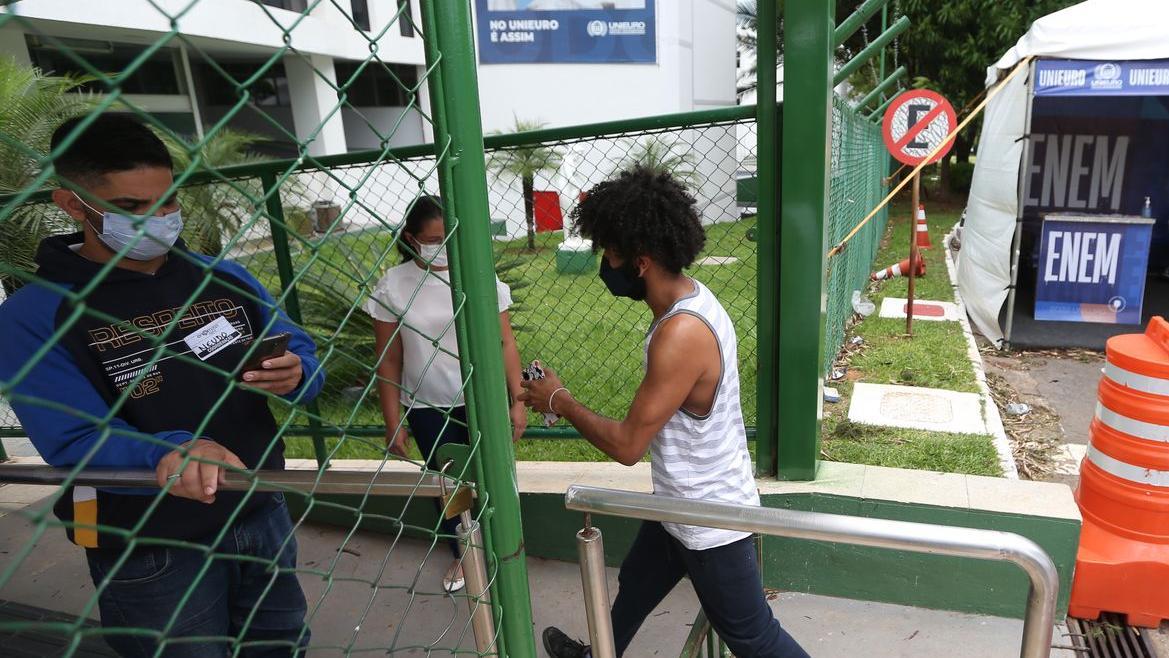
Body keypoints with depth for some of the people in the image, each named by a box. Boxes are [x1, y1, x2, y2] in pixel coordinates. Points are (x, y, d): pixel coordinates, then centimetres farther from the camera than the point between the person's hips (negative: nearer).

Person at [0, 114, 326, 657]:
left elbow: (305, 359, 3)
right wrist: (170, 454, -41)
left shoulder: (224, 278, 0)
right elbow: (78, 444, -21)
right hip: (151, 553, -4)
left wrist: (295, 376, -21)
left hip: (263, 515, 5)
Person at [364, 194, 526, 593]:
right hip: (427, 409, 1)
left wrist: (517, 400, -4)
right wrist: (393, 422, -2)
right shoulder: (393, 285, -8)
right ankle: (460, 555, 42)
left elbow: (505, 343, -3)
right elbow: (389, 360, -3)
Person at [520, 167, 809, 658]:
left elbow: (627, 445, -27)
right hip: (682, 505, 10)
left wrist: (559, 401, -14)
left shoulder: (681, 334, -34)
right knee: (634, 586, 30)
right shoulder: (690, 298, -4)